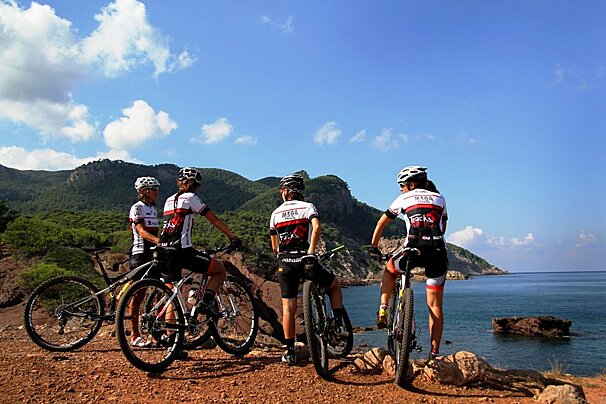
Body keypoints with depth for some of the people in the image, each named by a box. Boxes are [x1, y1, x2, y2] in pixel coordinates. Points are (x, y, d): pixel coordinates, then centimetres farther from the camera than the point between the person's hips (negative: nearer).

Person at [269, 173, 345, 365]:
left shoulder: (276, 213, 15)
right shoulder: (308, 206, 5)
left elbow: (274, 245, 17)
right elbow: (316, 227, -15)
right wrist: (311, 252, -15)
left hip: (285, 263, 2)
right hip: (305, 260, -2)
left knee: (288, 307, 6)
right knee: (335, 285, 21)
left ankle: (290, 351, 6)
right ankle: (338, 325, 11)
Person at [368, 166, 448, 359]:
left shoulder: (404, 198, 13)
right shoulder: (440, 198, 21)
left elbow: (381, 223, 18)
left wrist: (373, 247, 28)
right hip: (437, 253, 3)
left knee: (389, 270, 30)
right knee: (435, 305, 10)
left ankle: (383, 310, 16)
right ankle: (434, 352, 11)